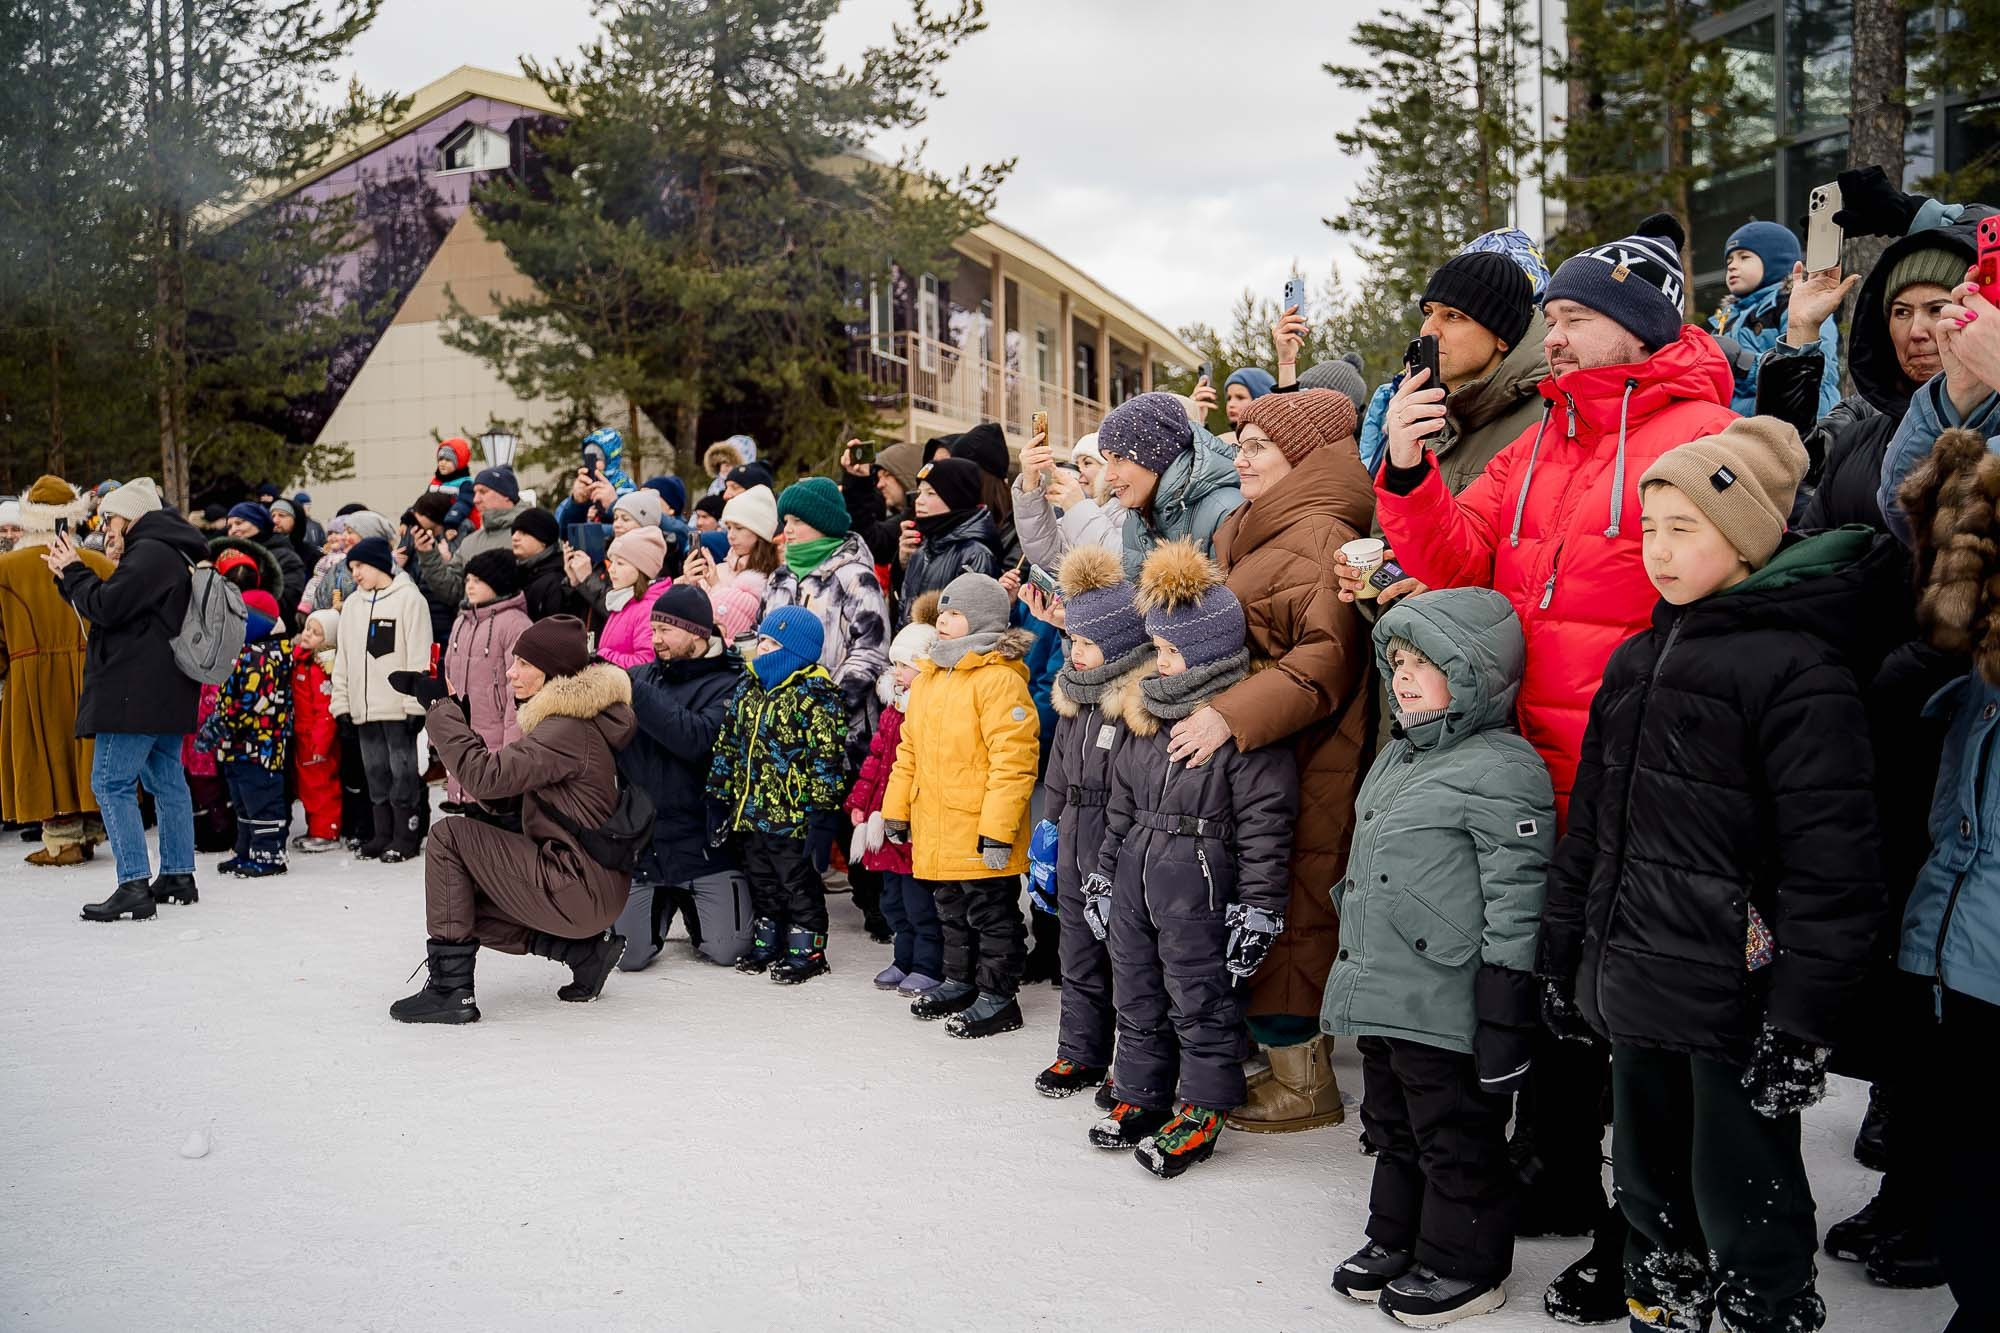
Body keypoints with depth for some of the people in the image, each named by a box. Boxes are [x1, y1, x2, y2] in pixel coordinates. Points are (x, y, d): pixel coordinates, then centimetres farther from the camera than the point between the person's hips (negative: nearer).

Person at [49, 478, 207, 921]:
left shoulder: (149, 552, -13)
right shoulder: (176, 552, 19)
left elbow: (107, 607, -19)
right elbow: (119, 604, 21)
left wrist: (73, 571, -3)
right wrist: (72, 575, 13)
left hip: (137, 692, -11)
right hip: (168, 691, 11)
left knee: (111, 782, -8)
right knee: (166, 780, 14)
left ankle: (134, 886, -12)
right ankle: (178, 875, 19)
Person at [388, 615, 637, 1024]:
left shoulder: (568, 729, -18)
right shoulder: (572, 719, 15)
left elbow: (485, 775, -25)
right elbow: (508, 796, 15)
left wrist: (439, 707, -16)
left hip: (578, 890, -10)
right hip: (597, 888, 10)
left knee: (449, 835, -9)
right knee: (465, 902, 20)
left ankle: (450, 990, -9)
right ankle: (583, 949, 11)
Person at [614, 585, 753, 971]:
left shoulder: (726, 685, -7)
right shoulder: (642, 675, 7)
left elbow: (698, 738, -25)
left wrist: (634, 692, -26)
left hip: (703, 842, -3)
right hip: (642, 841, 3)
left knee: (728, 951, -5)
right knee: (628, 956, 0)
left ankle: (692, 907, 27)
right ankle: (665, 904, 31)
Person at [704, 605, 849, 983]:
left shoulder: (814, 695, -13)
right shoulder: (748, 687, 10)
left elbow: (827, 756, -15)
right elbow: (728, 743, 17)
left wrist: (818, 809, -18)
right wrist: (721, 794, 15)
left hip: (791, 814, -7)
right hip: (750, 811, 7)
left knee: (799, 882, 3)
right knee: (761, 882, 17)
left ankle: (806, 951, 13)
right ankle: (767, 944, 30)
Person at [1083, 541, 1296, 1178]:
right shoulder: (1146, 713, 10)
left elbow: (1265, 825, -15)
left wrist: (1257, 907, -16)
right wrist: (1105, 872, 19)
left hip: (1200, 880, -8)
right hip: (1135, 873, 8)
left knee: (1200, 1001, 3)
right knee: (1137, 995, 17)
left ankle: (1202, 1112, 18)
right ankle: (1141, 1096, 31)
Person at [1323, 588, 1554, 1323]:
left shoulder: (1501, 770, -16)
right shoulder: (1396, 760, 13)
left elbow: (1514, 912, -18)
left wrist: (1505, 1022, -19)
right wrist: (1360, 981, 24)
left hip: (1446, 1013, -9)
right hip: (1380, 1001, 9)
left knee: (1455, 1140, 7)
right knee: (1392, 1128, 21)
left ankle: (1464, 1263, 23)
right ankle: (1396, 1239, 37)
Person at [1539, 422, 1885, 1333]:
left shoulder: (1796, 668, -13)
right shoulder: (1636, 662, 11)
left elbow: (1832, 863, -16)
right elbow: (1590, 823, 17)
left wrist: (1802, 1018, -18)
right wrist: (1561, 957, 17)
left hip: (1732, 997, -7)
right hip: (1632, 985, 8)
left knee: (1743, 1210, 4)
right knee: (1648, 1188, 20)